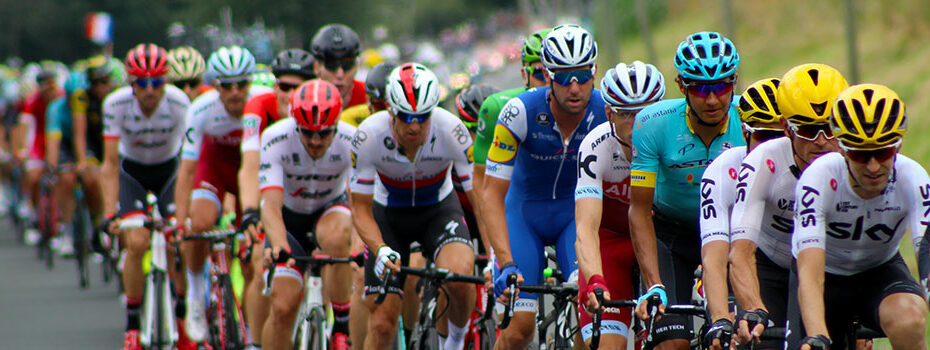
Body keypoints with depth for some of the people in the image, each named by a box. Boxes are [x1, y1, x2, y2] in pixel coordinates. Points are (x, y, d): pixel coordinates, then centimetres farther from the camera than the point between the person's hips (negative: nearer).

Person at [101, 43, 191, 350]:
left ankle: (185, 317, 7)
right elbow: (110, 164, -23)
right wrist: (110, 213, -31)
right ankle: (132, 325, -4)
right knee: (137, 243, -18)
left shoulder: (179, 103, -29)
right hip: (132, 172, 0)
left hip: (168, 171, 0)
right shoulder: (116, 104, -27)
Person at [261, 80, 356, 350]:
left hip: (330, 209, 0)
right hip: (290, 218, 0)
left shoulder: (351, 142, -26)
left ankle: (342, 328, -22)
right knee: (283, 307, -13)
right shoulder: (275, 139, -29)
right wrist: (279, 246, -56)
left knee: (335, 237, -37)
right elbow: (271, 205, -37)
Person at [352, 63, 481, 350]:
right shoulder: (369, 135, -28)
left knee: (460, 274, -32)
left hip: (438, 210, -1)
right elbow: (361, 209, -20)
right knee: (382, 323, -8)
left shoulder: (451, 131, -29)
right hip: (388, 215, 1)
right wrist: (380, 250, -38)